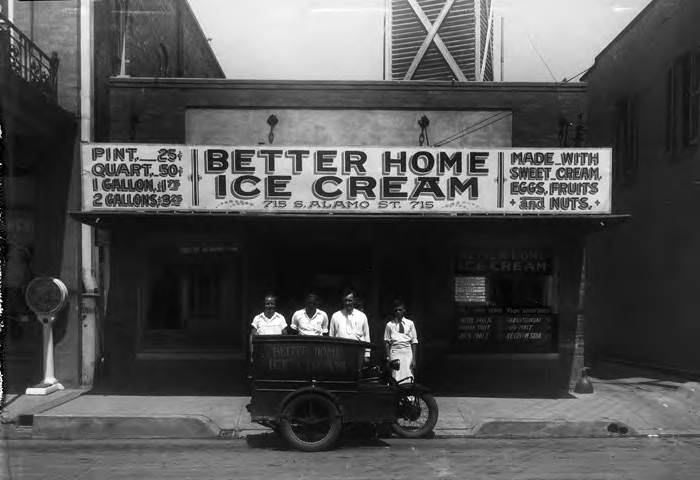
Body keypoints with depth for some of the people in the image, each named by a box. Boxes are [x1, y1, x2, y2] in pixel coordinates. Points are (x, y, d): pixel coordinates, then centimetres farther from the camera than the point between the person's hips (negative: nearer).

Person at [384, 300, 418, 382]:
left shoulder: (410, 323, 7)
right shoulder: (390, 325, 8)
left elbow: (414, 342, 5)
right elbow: (386, 342, 7)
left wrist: (414, 359, -1)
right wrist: (388, 357, -3)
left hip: (407, 352, 0)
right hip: (395, 352, 0)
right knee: (396, 378, -5)